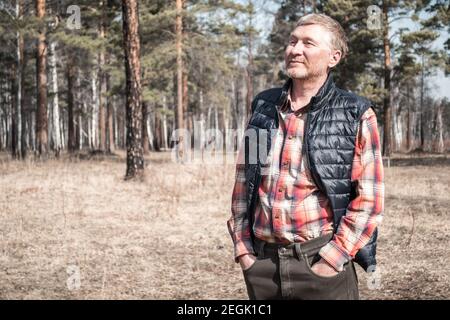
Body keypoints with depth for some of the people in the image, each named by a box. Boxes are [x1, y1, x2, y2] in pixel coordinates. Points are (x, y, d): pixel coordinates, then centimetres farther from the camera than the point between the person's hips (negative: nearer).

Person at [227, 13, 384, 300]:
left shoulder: (356, 115, -4)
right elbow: (243, 182, 11)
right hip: (261, 262, 4)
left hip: (321, 263, -3)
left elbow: (369, 199, -6)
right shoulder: (263, 107, 7)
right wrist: (242, 248, 4)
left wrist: (330, 260, -11)